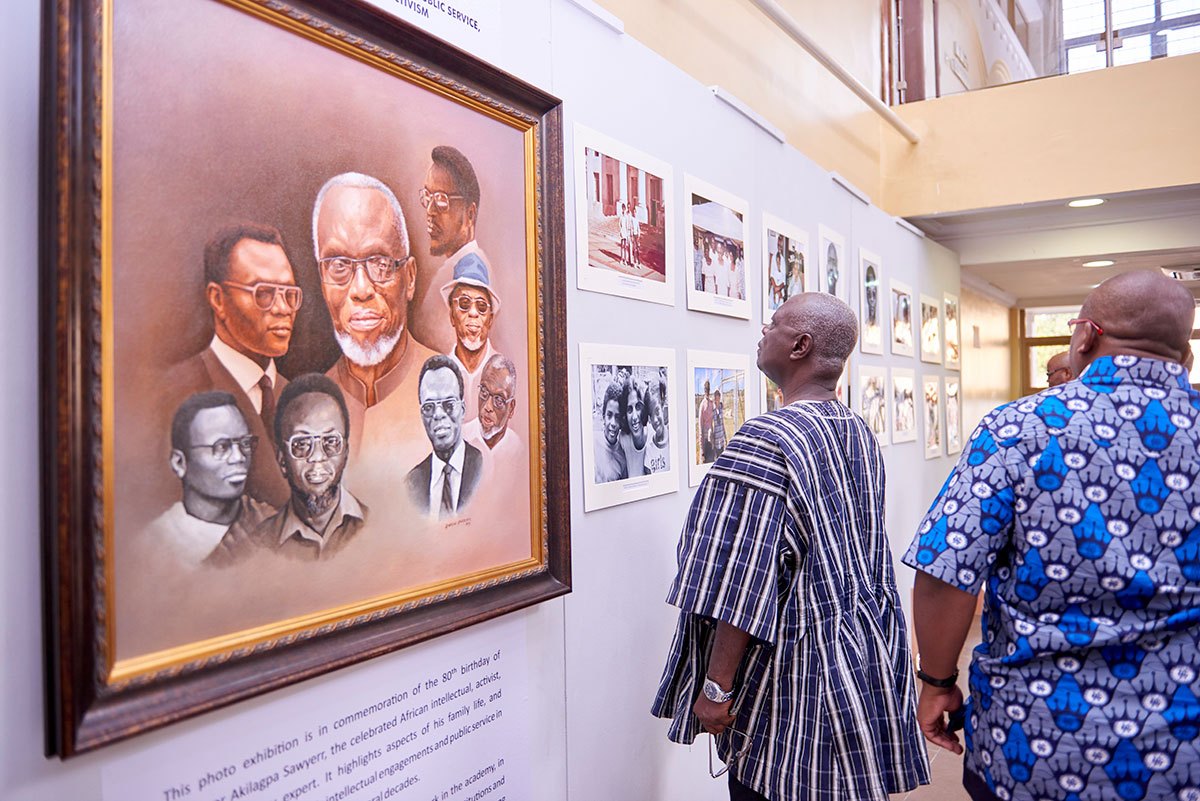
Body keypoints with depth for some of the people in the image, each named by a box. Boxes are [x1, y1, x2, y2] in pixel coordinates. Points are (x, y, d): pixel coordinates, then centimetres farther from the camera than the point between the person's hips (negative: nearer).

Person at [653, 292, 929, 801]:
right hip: (866, 664, 8)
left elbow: (742, 587, -24)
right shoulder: (859, 435, 4)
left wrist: (716, 687, -15)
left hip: (794, 679, -8)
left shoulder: (765, 442, -23)